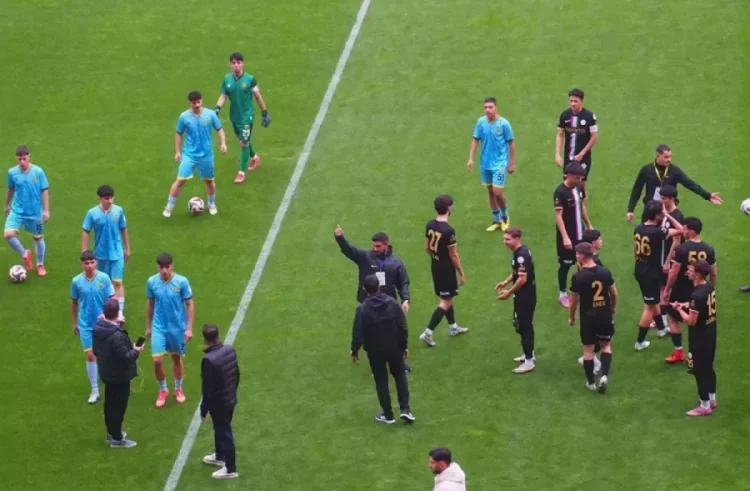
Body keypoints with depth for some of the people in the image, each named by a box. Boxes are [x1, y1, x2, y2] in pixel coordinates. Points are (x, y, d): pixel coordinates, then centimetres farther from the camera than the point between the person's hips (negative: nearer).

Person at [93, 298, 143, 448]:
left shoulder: (98, 328, -4)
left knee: (110, 404, 21)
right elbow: (125, 357, -29)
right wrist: (136, 351, -11)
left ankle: (111, 432, 36)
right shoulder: (117, 335, -33)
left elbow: (96, 350, 9)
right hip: (119, 376, -9)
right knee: (118, 406, 4)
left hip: (106, 373, 9)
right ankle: (116, 438, 15)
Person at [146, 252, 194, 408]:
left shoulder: (182, 282, -15)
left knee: (177, 358, 14)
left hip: (178, 328, -1)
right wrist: (148, 326, 11)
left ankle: (178, 389, 36)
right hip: (159, 328, 1)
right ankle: (162, 390, 18)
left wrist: (189, 328, -10)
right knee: (157, 361, -6)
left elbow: (190, 305, -7)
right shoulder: (152, 282, -8)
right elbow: (150, 304, 6)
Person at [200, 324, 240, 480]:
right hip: (230, 399, 8)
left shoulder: (209, 360, -29)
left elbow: (208, 388, -23)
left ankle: (230, 469, 19)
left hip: (218, 403, -8)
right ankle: (220, 456, 47)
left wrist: (204, 410, -11)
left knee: (224, 432, 7)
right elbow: (237, 374, 7)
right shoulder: (230, 350, -6)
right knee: (221, 429, 27)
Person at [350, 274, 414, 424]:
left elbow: (357, 333, -14)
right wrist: (405, 345, 7)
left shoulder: (362, 308, -17)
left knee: (381, 381, 11)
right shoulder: (392, 302, -10)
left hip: (375, 351, -2)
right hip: (394, 347, 2)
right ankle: (405, 409, 8)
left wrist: (354, 351, 2)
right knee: (400, 376, 17)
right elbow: (402, 326, -6)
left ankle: (388, 414, 16)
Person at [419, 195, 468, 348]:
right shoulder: (448, 230, -26)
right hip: (446, 269, -8)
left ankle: (453, 327, 39)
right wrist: (462, 274, -9)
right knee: (445, 302, 1)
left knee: (447, 297, 24)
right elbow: (453, 255, -20)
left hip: (435, 267, 8)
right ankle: (428, 333, -4)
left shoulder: (430, 225, -3)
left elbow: (427, 248, 8)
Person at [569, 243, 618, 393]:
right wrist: (613, 308, 24)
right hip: (605, 315, 3)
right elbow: (614, 293, 5)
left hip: (588, 317, -3)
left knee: (588, 349, 10)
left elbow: (574, 300, -9)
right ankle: (604, 375, 1)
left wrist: (571, 317, 8)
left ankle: (591, 383, 17)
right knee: (606, 345, 18)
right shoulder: (605, 272, -6)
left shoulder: (578, 277, -17)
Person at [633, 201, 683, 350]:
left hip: (640, 270, 8)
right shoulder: (656, 232, -26)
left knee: (654, 301, 26)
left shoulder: (638, 229, -3)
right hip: (652, 273, -8)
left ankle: (661, 328, 44)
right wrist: (668, 215, -11)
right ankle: (640, 341, 7)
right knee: (649, 306, 3)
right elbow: (680, 230, -18)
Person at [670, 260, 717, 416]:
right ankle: (712, 399, 34)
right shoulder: (710, 288, 0)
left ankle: (705, 406, 11)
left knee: (699, 370, 3)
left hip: (700, 337, -9)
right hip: (710, 332, 9)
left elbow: (691, 321, -25)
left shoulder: (697, 295, -28)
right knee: (708, 367, 21)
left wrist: (679, 309, -10)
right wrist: (689, 306, 8)